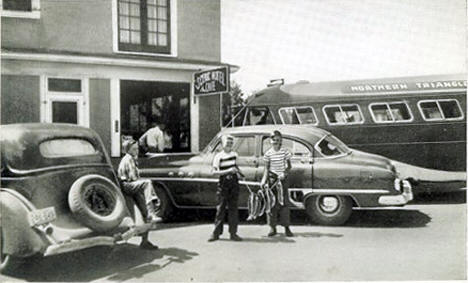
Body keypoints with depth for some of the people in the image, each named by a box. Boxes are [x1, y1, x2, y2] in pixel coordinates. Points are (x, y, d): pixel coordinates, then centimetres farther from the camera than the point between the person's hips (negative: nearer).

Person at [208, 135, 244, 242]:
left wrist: (237, 171, 6)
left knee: (233, 209, 5)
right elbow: (214, 172, -12)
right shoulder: (218, 156, -5)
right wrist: (228, 171, -21)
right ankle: (216, 232, 7)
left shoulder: (235, 155, 10)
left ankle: (233, 233, 11)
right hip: (223, 184, -4)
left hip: (234, 183, 4)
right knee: (221, 209, -1)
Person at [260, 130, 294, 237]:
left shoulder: (285, 151, -1)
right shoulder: (268, 153, -1)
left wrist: (284, 173, -16)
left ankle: (286, 227, 5)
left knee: (284, 202, -1)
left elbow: (289, 166, 2)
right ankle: (272, 227, 12)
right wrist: (264, 180, -10)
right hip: (272, 179, 1)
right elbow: (266, 168, 2)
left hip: (283, 178, 0)